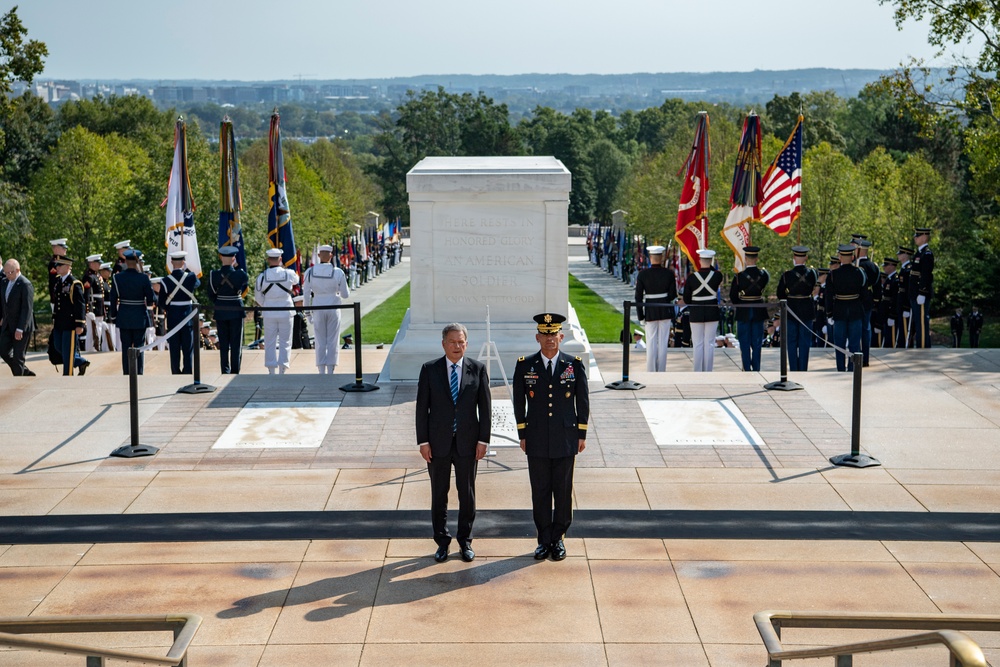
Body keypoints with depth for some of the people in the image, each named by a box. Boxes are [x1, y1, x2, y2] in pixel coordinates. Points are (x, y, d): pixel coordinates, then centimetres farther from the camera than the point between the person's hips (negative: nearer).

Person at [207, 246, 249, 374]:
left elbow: (211, 296, 1)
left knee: (223, 344, 10)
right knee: (236, 344, 5)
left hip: (220, 312, 2)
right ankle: (235, 371, 4)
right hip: (236, 311, -2)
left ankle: (225, 371, 10)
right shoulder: (240, 274, -13)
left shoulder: (213, 275, -7)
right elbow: (247, 282, 11)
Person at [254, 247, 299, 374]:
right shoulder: (288, 273, -7)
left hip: (269, 314, 1)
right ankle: (282, 370, 2)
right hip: (286, 313, -1)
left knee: (270, 343, 7)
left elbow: (258, 298, 3)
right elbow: (296, 280, 18)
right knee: (285, 342, 5)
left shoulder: (262, 276, -5)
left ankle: (271, 371, 7)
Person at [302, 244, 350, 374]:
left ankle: (322, 372, 8)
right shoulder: (338, 272, -8)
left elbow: (306, 294, 0)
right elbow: (345, 294, -2)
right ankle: (330, 371, 4)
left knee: (320, 342, 8)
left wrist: (308, 311, 10)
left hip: (317, 307, 1)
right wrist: (348, 290, 22)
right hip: (333, 307, -1)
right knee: (332, 341, 5)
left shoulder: (310, 272, -4)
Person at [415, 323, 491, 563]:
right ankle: (442, 542, 21)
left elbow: (485, 406, 1)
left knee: (467, 494, 9)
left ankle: (465, 541, 23)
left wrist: (483, 440, -4)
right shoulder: (429, 370, -2)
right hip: (438, 442, 0)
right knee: (439, 494, 8)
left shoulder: (478, 369, -1)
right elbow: (422, 408, -1)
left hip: (467, 442, 0)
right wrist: (423, 441, -6)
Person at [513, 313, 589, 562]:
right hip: (537, 440, 0)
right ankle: (544, 540, 15)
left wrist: (582, 434, 2)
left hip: (565, 439, 0)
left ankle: (558, 539, 17)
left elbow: (583, 401, 4)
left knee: (563, 491, 6)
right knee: (540, 491, 5)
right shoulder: (525, 366, 0)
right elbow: (519, 402, 6)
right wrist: (522, 434, 4)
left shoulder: (575, 365, 0)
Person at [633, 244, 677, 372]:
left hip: (650, 311, 0)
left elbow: (638, 297, -6)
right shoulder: (669, 273, -6)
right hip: (665, 311, 1)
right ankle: (661, 373, 9)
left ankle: (651, 374, 8)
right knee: (663, 342, 7)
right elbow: (673, 295, -3)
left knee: (651, 343, 7)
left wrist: (640, 316, 1)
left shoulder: (642, 274, -8)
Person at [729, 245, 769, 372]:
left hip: (743, 313, -2)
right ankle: (756, 370, 12)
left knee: (745, 344, 6)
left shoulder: (739, 276, -15)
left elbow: (733, 297, -7)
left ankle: (747, 370, 6)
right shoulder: (763, 274, -8)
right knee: (757, 343, 10)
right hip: (759, 312, 2)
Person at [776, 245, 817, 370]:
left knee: (792, 343, 8)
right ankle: (803, 369, 10)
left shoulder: (786, 275, -12)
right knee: (805, 343, 8)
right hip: (807, 311, 1)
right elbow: (813, 289, 9)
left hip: (791, 310, -1)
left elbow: (780, 295, -3)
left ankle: (793, 370, 9)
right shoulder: (812, 273, -7)